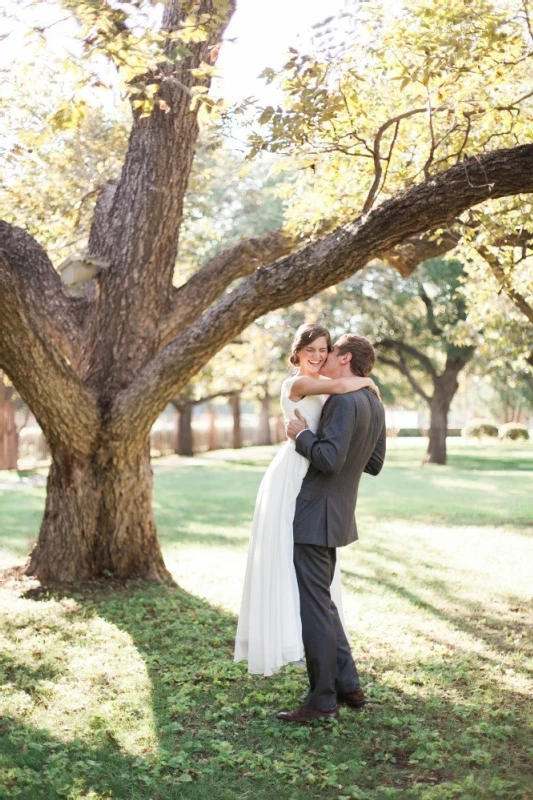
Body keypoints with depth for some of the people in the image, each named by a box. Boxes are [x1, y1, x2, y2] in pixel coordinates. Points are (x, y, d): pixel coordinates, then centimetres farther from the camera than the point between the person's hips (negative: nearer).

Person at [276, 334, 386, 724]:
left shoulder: (344, 402, -19)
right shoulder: (374, 404, 10)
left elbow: (329, 460, -27)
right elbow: (375, 464, 17)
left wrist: (302, 434, -11)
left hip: (316, 517, -10)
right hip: (336, 515, 10)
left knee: (315, 607, -2)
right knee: (322, 602, 19)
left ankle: (322, 700, 7)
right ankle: (348, 686, 23)